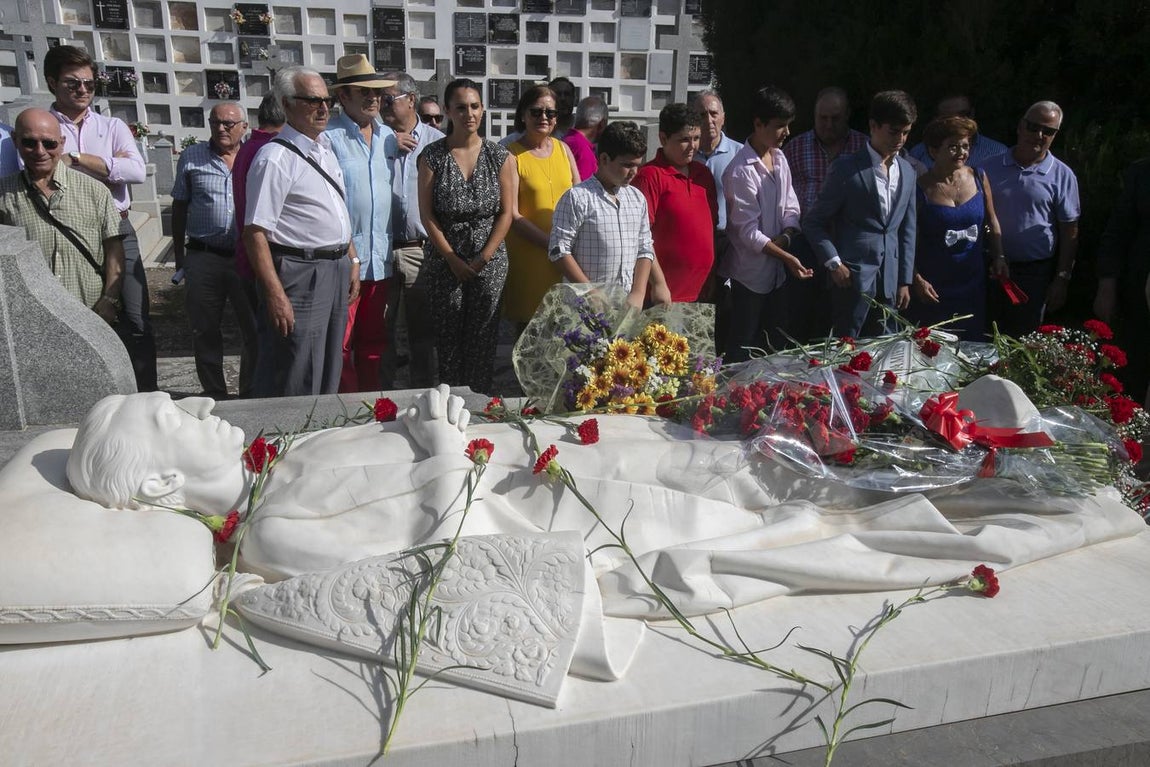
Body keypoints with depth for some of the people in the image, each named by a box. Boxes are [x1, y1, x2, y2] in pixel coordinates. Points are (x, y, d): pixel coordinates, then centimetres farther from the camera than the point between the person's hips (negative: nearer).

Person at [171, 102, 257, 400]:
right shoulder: (191, 157, 8)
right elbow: (179, 207, 12)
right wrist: (179, 255, 9)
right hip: (203, 257, 1)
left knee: (254, 330, 3)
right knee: (205, 332, 7)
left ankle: (251, 394, 18)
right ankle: (214, 395, 21)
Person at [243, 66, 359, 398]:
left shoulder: (325, 148, 13)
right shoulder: (275, 158, -14)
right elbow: (255, 233, -19)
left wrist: (352, 260, 17)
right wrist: (275, 294, -23)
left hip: (338, 270, 9)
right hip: (299, 274, -8)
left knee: (329, 377, 19)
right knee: (296, 386, -1)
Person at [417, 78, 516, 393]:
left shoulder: (500, 157, 2)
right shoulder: (432, 156, -1)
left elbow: (507, 212, 0)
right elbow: (427, 214, -4)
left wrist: (484, 257, -8)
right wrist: (453, 259, -9)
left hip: (490, 259, 1)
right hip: (444, 259, 0)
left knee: (484, 335, 4)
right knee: (449, 335, 5)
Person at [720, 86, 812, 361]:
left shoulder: (779, 158, 7)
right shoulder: (741, 171, -18)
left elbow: (791, 208, 9)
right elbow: (748, 232, -19)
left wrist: (785, 237, -12)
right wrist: (787, 257, -23)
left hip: (777, 271, 8)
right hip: (751, 273, -8)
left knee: (777, 345, 18)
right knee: (741, 351, 4)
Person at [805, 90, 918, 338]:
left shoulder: (907, 172, 12)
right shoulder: (847, 168, -6)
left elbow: (907, 230, 15)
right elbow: (814, 222, -4)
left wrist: (905, 281, 12)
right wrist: (834, 263, -12)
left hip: (889, 280, 5)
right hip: (852, 277, -5)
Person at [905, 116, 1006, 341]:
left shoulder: (979, 178, 2)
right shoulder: (920, 188, -10)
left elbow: (991, 222, 14)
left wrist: (999, 257, 4)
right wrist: (916, 279, -14)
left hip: (973, 285, 4)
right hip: (933, 289, -4)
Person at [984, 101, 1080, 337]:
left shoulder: (1062, 175, -1)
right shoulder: (993, 167, 4)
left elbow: (1069, 232, 0)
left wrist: (1061, 280, -4)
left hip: (1035, 272, -1)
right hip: (993, 269, 2)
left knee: (1025, 340, 7)